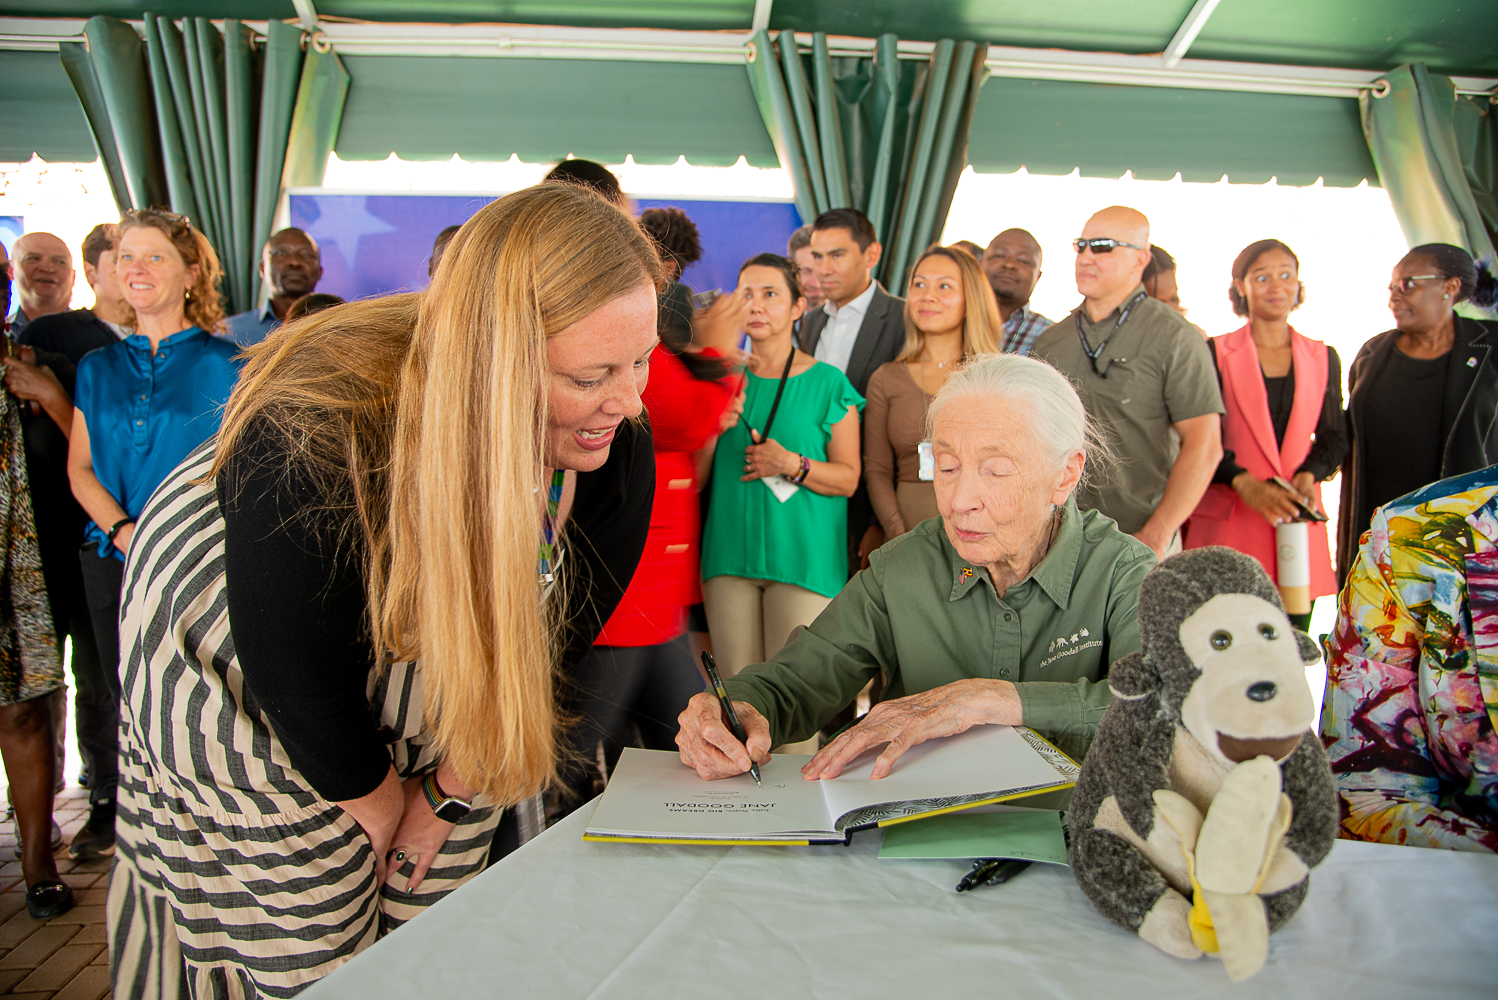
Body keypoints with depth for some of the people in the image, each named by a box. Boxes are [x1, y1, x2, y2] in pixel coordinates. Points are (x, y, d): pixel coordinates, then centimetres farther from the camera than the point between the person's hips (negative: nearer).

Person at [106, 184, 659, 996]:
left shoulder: (615, 454, -23)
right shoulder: (316, 440, -39)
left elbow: (554, 630, -8)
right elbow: (301, 680, -26)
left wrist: (449, 790, -2)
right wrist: (382, 806, -8)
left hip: (433, 702, 4)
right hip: (242, 691, -4)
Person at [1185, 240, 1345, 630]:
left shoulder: (1323, 359, 15)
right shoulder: (1216, 353, 4)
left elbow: (1334, 438, 15)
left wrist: (1309, 475, -6)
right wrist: (1246, 484, -17)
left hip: (1298, 520, 3)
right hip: (1228, 521, -3)